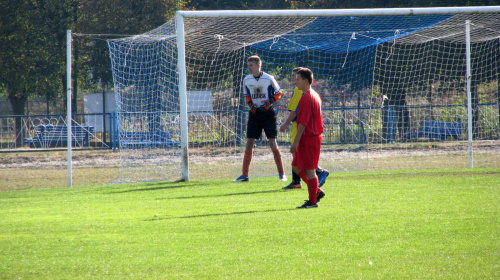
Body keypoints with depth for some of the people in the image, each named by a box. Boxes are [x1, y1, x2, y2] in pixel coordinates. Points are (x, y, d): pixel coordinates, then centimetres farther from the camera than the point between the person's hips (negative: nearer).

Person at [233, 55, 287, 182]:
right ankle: (244, 175, 5)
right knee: (249, 143, 0)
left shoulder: (269, 79, -8)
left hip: (268, 113, -4)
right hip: (254, 113, 4)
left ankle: (282, 174, 2)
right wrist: (250, 104, -3)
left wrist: (269, 102, -13)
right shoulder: (246, 80, 3)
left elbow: (278, 93, 3)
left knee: (273, 143, -6)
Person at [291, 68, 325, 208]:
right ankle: (317, 191, 17)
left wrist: (295, 142, -19)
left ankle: (313, 201, 2)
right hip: (315, 136, 10)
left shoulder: (306, 98, -17)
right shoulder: (314, 95, 14)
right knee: (296, 166, 15)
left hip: (308, 138, -10)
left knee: (309, 170, -3)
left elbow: (303, 123, -20)